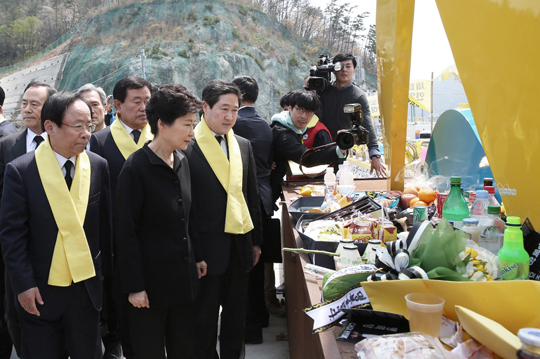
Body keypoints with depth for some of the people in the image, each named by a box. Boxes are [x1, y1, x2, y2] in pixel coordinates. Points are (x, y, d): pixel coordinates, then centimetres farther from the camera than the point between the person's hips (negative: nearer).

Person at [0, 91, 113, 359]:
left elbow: (104, 223, 4)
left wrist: (104, 269, 7)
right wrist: (23, 284, -11)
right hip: (39, 290, -2)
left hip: (87, 285, 3)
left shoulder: (98, 166, -2)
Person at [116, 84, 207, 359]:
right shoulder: (136, 168, -17)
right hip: (151, 283, -7)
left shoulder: (182, 162, 6)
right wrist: (133, 286, -14)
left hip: (183, 278, 7)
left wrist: (197, 256, 17)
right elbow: (126, 231, -15)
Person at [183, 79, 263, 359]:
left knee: (236, 314, 17)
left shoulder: (243, 146, 9)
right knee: (205, 316, 10)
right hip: (207, 248, -5)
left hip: (240, 245, 6)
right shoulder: (187, 148, -11)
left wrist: (256, 240, 14)